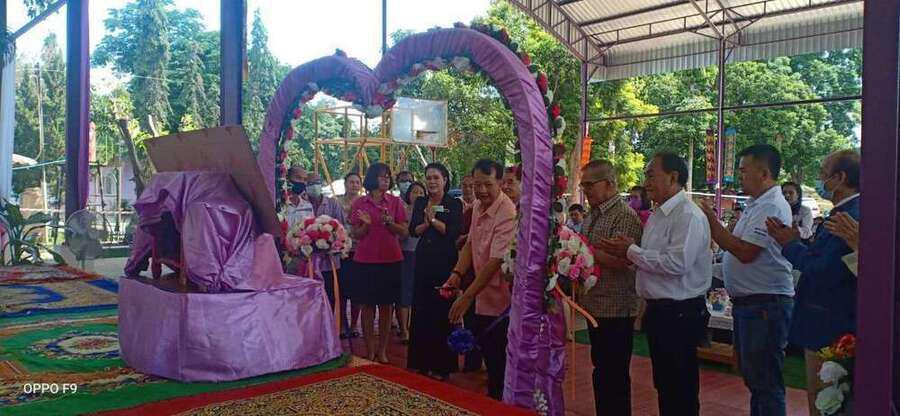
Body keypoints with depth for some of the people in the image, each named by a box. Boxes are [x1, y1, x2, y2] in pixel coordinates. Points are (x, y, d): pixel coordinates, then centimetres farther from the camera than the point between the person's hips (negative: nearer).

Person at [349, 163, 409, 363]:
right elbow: (356, 235, 4)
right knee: (367, 305, 3)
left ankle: (382, 350, 13)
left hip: (391, 260, 0)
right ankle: (369, 351, 11)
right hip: (366, 260, 0)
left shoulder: (395, 202, 3)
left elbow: (404, 232, 1)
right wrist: (366, 224, -16)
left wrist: (390, 222, -16)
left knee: (386, 305, 4)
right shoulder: (360, 204, 3)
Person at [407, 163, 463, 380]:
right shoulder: (420, 203, 12)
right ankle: (423, 361, 18)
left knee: (443, 311, -1)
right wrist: (426, 223, -13)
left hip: (445, 262, -4)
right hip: (423, 262, 4)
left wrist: (434, 220, -13)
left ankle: (442, 364, 9)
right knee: (422, 309, 6)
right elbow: (413, 230, 4)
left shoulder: (454, 204, 0)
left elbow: (454, 232, -10)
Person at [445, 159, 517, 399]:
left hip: (500, 297, -8)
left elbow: (496, 261, -28)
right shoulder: (478, 206, 2)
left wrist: (467, 297, -27)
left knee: (498, 359, 4)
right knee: (484, 346, 21)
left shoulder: (507, 215, -25)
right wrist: (457, 274, -6)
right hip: (483, 293, 8)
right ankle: (493, 394, 39)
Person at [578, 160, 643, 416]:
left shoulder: (625, 216, -15)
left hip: (616, 311, -9)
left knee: (614, 377, 0)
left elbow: (620, 260, -25)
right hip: (596, 307, 9)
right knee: (601, 372, 17)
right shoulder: (593, 216, 13)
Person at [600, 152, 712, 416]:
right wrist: (626, 253, -1)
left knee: (681, 394, 2)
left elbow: (677, 263, -27)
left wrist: (632, 251, -17)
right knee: (663, 385, 19)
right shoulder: (657, 216, 14)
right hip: (658, 310, 9)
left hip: (680, 313, -9)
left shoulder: (689, 215, -16)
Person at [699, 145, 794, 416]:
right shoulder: (755, 205, 15)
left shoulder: (772, 207, -16)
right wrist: (714, 226, 3)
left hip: (765, 304, -10)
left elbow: (745, 252, -22)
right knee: (751, 376, 20)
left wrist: (713, 224, -14)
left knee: (766, 383, -1)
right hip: (746, 302, 10)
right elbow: (736, 245, 16)